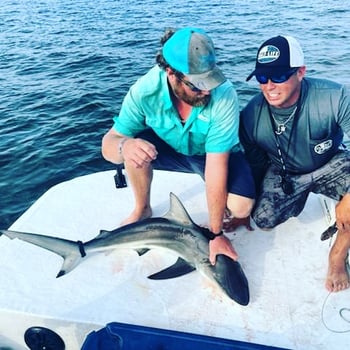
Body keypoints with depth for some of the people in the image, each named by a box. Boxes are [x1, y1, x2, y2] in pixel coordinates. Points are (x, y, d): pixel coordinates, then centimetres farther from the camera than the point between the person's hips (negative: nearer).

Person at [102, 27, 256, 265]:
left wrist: (216, 234, -29)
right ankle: (142, 210, 0)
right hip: (170, 150, 3)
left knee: (241, 206, -29)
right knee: (135, 145, -27)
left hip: (218, 154, -2)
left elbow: (216, 166, -33)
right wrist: (124, 146, -50)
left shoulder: (224, 95, -34)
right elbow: (108, 145, -24)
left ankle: (229, 211, 11)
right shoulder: (146, 89, -28)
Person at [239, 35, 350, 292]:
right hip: (283, 172, 2)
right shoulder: (251, 116, -21)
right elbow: (256, 165, -6)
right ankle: (298, 197, 18)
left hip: (329, 165, -2)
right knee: (263, 219, -18)